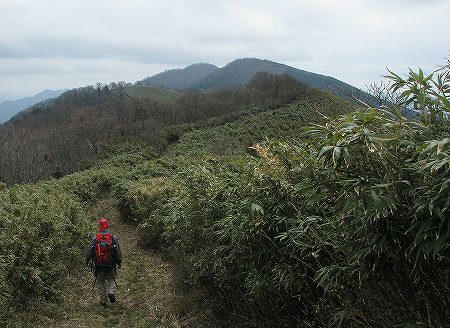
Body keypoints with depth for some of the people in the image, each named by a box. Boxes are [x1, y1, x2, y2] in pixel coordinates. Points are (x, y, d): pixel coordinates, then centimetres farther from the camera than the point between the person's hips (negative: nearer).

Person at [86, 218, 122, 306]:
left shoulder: (95, 238, -7)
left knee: (100, 282, 15)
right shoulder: (113, 237, -7)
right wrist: (119, 262, 8)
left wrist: (87, 262, 12)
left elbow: (89, 251, -2)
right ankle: (111, 292, -4)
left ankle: (103, 301, 18)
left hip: (99, 265, 0)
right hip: (111, 265, 0)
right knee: (111, 279, 20)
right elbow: (118, 252, -5)